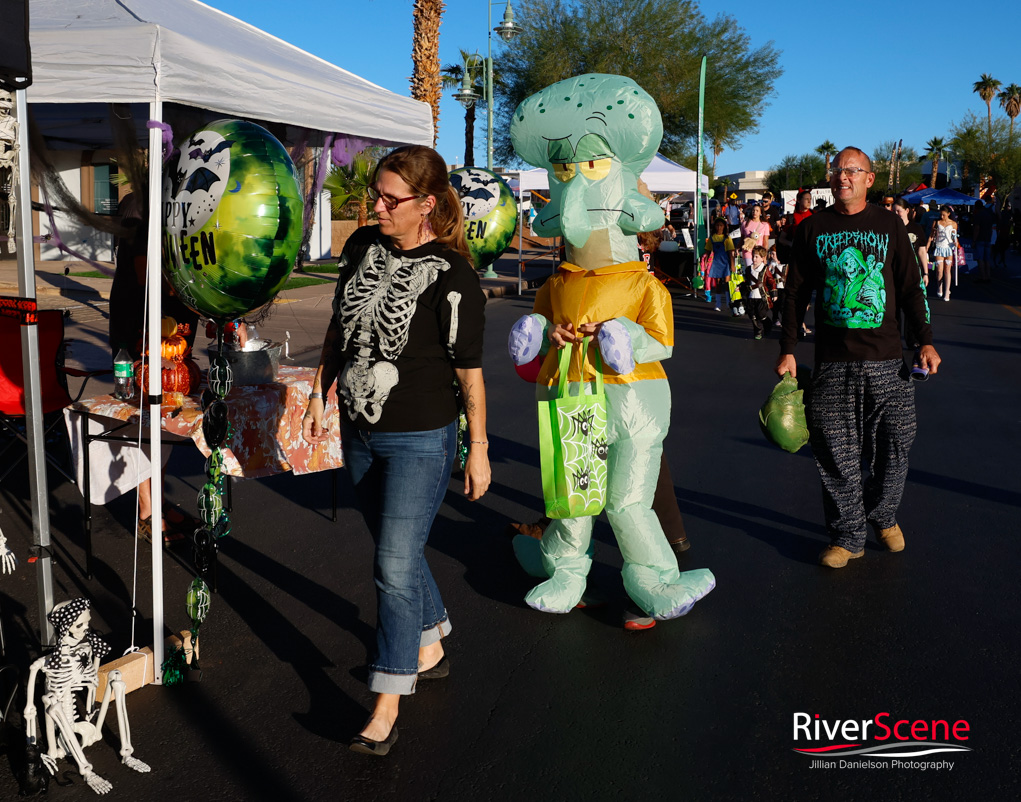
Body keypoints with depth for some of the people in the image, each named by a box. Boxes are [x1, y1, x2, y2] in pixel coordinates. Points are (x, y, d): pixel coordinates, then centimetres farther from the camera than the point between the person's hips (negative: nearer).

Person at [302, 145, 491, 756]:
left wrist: (479, 448, -7)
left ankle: (387, 708, 7)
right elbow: (340, 326, 13)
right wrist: (320, 396, 15)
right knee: (398, 550, 20)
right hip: (360, 432, 7)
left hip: (420, 441, -7)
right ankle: (431, 650, 42)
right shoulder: (364, 245, 2)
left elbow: (470, 371, -12)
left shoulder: (452, 277, -17)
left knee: (395, 566, -6)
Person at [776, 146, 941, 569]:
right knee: (836, 454, 0)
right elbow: (795, 293, 8)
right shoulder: (813, 228, 6)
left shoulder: (889, 225, 7)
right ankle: (848, 536, 13)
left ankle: (883, 517, 29)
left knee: (892, 448, 4)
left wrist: (925, 340, 2)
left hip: (886, 360, 0)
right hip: (832, 363, 0)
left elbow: (911, 287, 10)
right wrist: (787, 350, 4)